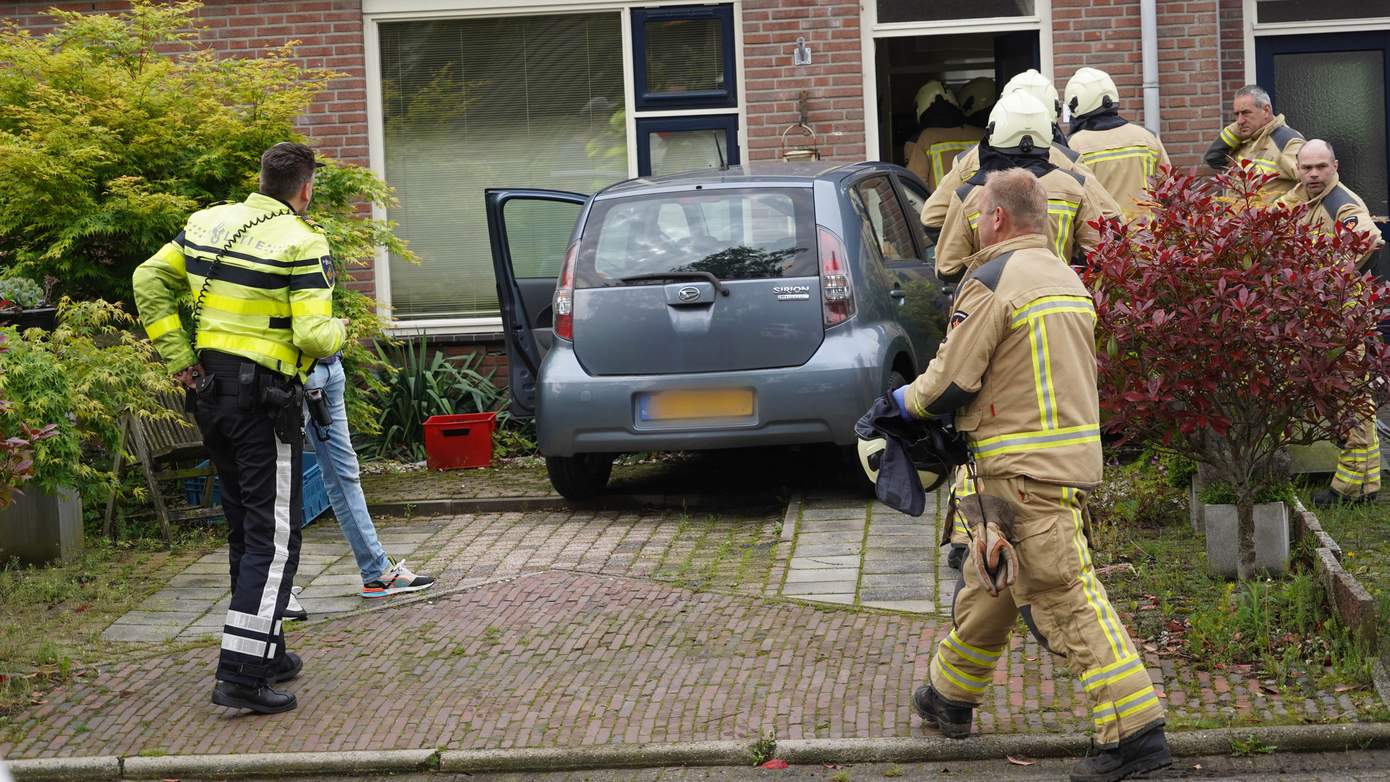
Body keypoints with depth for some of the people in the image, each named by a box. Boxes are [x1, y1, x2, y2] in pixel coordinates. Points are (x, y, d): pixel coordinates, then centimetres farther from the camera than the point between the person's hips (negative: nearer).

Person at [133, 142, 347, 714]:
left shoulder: (208, 223, 7)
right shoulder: (301, 244, -13)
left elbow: (149, 281, 9)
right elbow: (313, 336, -19)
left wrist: (178, 357, 8)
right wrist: (339, 330, 4)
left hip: (210, 387, 7)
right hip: (265, 399, -7)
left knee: (245, 529, 18)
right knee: (274, 538, -3)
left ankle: (268, 652, 28)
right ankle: (242, 673, -9)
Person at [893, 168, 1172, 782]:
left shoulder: (993, 281, -12)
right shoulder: (1067, 279, 17)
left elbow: (950, 382, -13)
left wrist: (909, 400, 9)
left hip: (1024, 471, -9)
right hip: (1074, 451, 9)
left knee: (1064, 597, -9)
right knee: (989, 585, 21)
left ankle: (1134, 731, -11)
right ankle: (950, 698, 36)